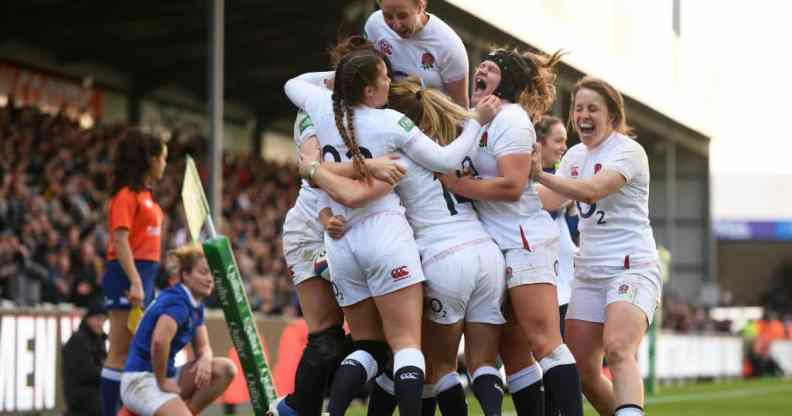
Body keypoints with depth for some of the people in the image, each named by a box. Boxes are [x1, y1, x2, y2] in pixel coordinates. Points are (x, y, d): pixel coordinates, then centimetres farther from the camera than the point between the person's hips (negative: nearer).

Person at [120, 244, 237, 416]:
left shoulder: (196, 305, 11)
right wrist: (162, 382, -23)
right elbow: (159, 341, -35)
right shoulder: (177, 302, -19)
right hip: (141, 380, -10)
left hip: (164, 375, 10)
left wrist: (205, 359, -13)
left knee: (226, 368, -1)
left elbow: (203, 347, 13)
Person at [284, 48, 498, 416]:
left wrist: (339, 76, 30)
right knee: (407, 344, -7)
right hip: (385, 233, -5)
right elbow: (445, 160, 2)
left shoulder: (324, 108, 5)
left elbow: (293, 84, 28)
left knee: (369, 346, 12)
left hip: (340, 243, 5)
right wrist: (476, 122, 13)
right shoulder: (392, 122, -4)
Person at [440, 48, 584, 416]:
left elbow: (512, 186, -17)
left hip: (525, 240, -9)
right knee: (512, 351, 6)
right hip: (494, 246, 9)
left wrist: (455, 184, -12)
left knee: (543, 341, -16)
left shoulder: (511, 117, -8)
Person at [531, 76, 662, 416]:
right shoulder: (576, 155, 14)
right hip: (588, 273, 8)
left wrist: (540, 174, -35)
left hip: (632, 268, -8)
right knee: (581, 370, 2)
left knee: (617, 350, -30)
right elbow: (549, 200, 8)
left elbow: (593, 189, -26)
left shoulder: (628, 151, -9)